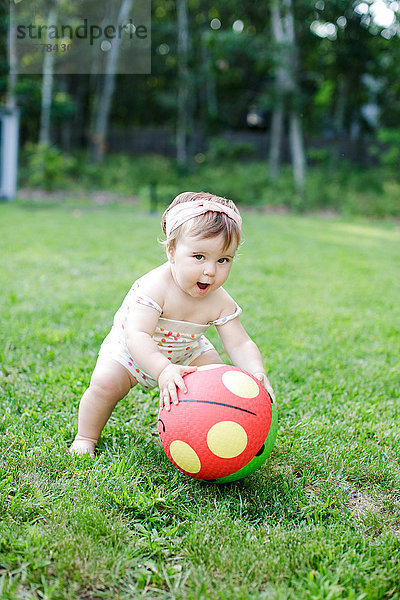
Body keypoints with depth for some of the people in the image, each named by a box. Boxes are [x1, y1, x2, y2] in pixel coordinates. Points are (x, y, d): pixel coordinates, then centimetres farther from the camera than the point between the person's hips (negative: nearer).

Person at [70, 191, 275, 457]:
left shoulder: (220, 302, -23)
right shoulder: (156, 287, -38)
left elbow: (240, 344, -22)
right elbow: (136, 336, -47)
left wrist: (257, 372, -43)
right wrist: (163, 370, -62)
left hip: (186, 352, 4)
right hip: (130, 351, -4)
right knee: (105, 383, -23)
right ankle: (86, 437, 4)